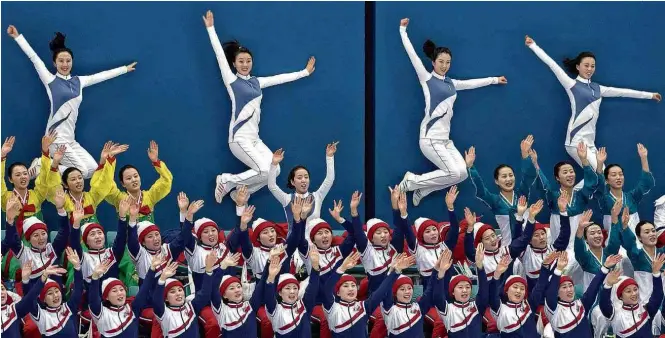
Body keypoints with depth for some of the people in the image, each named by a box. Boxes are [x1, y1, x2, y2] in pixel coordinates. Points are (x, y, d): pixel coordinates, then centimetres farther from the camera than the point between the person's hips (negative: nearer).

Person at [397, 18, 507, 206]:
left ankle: (422, 189, 8)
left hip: (444, 139, 8)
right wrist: (403, 30, 0)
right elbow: (412, 54, -2)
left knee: (462, 173, -4)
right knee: (454, 173, -17)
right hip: (430, 138, -8)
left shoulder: (451, 83, 16)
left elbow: (472, 83, 29)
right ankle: (411, 181, -3)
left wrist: (495, 80, 35)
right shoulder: (426, 78, -1)